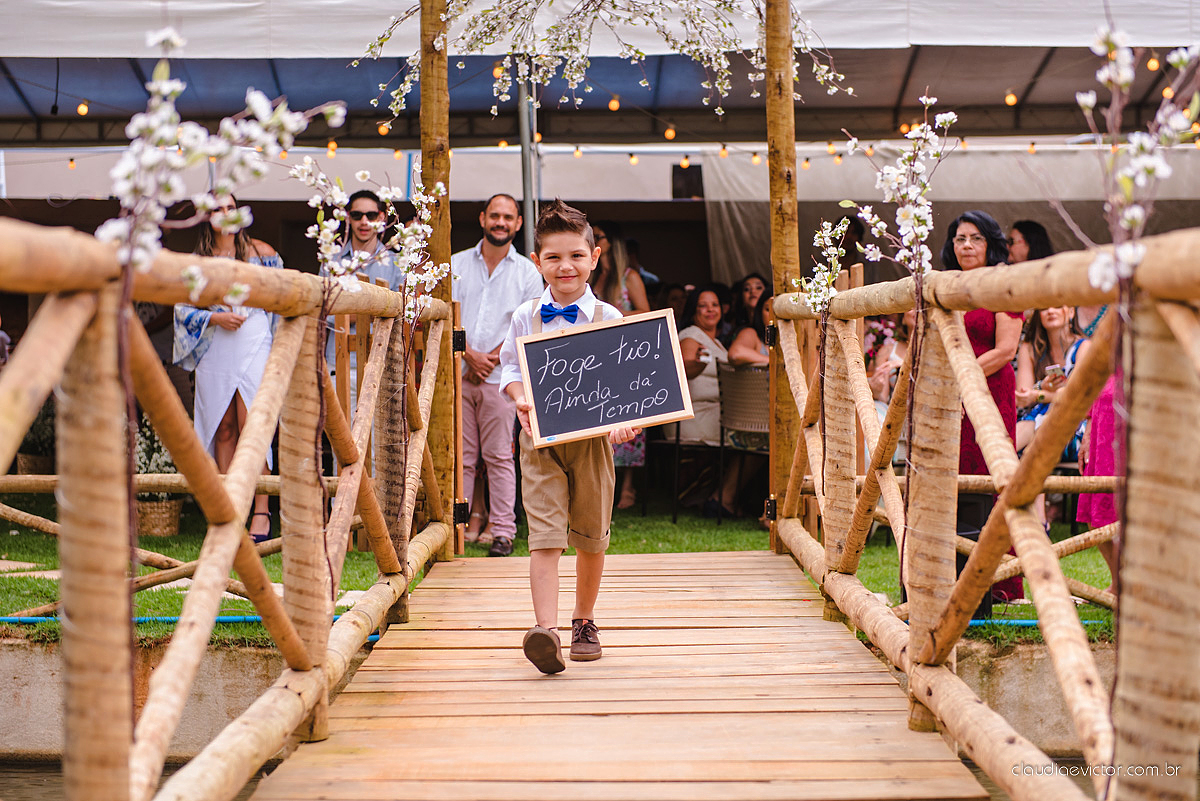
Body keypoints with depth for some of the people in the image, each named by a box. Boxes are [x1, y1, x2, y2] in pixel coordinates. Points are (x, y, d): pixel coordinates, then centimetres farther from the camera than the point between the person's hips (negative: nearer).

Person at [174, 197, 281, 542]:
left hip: (254, 345, -3)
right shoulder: (196, 260, 12)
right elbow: (182, 307, 9)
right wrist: (215, 318, -8)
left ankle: (261, 511, -10)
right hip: (214, 350, 3)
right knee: (223, 429, 3)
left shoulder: (261, 251, 7)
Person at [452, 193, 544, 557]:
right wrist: (469, 354, -9)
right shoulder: (457, 264, 11)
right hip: (458, 373, 2)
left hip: (500, 376, -1)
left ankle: (503, 532, 2)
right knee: (460, 456, 3)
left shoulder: (527, 272, 7)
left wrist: (492, 358, -8)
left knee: (499, 456, -1)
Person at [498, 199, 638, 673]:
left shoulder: (608, 318, -1)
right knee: (544, 535, -12)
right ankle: (545, 629, -19)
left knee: (591, 536, 12)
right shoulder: (526, 317, 2)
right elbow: (509, 368, 11)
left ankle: (584, 621, 30)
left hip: (592, 437, 1)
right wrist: (521, 399, -9)